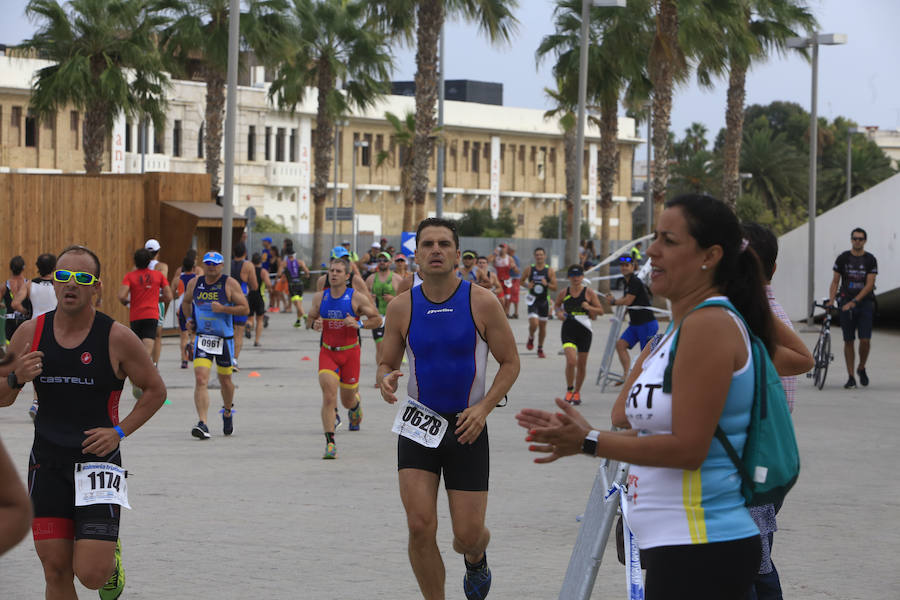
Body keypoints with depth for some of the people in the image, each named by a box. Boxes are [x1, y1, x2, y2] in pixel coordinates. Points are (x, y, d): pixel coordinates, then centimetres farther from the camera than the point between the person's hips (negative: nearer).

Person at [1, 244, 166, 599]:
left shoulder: (117, 338, -7)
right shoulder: (30, 333, 1)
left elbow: (155, 390, 5)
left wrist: (121, 431, -7)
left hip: (98, 461, -3)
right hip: (47, 463, 3)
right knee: (55, 571, 1)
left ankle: (111, 557, 25)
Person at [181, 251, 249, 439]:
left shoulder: (230, 284, -6)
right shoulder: (194, 283, 5)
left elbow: (245, 309, -8)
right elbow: (186, 301, 26)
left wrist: (223, 309, -20)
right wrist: (189, 318, 9)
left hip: (224, 339, -1)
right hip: (202, 339, 1)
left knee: (225, 380, 14)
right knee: (200, 380, -15)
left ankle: (227, 412, 43)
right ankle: (202, 424, -20)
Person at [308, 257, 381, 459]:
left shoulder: (356, 298, -8)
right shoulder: (320, 297, 1)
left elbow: (377, 320, -1)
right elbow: (311, 317, 17)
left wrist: (359, 324, -19)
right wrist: (315, 324, -6)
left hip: (350, 352, -1)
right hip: (327, 351, 1)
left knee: (347, 400, 11)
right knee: (328, 396, -16)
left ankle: (356, 402, 51)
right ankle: (330, 442, -16)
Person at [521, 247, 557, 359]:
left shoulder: (550, 270, -2)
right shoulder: (529, 269, -2)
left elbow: (554, 288, -3)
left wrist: (547, 284, -23)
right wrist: (527, 285, -10)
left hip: (544, 301, 2)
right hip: (533, 300, -2)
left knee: (542, 325, 9)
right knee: (533, 323, -19)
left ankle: (540, 349, 25)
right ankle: (531, 338, 13)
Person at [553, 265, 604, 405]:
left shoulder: (589, 293, -1)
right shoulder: (563, 293, 2)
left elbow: (600, 311, 2)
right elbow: (556, 305, 20)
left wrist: (589, 307, -17)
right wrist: (558, 313, -1)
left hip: (584, 330, 1)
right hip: (568, 330, -1)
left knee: (582, 364, 9)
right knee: (571, 360, -19)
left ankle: (577, 392, 28)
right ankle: (569, 389, 1)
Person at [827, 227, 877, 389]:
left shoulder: (870, 260, -1)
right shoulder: (843, 258, 3)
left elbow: (869, 285, -7)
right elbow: (835, 282, 5)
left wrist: (854, 301, -17)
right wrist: (831, 300, -10)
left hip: (864, 302, -1)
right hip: (846, 303, 1)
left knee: (865, 340, -10)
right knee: (848, 341, 1)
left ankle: (861, 368, 16)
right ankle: (850, 377, 6)